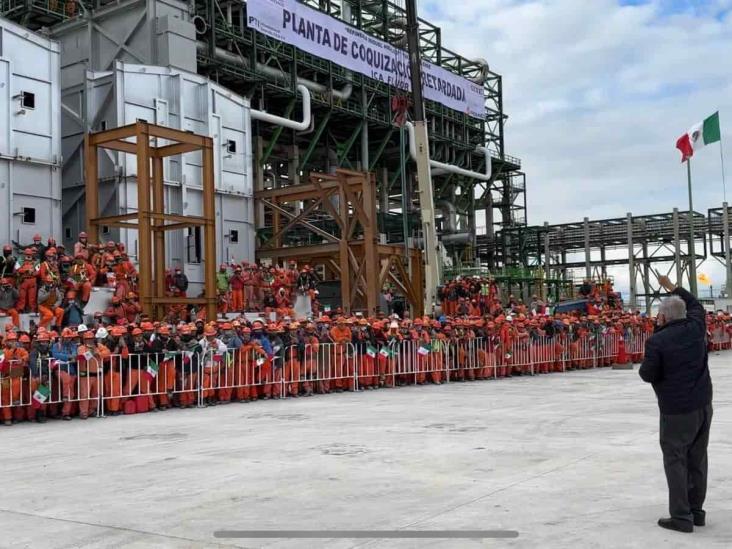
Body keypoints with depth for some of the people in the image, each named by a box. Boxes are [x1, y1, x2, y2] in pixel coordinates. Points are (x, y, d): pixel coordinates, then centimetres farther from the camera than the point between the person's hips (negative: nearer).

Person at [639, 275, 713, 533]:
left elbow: (647, 375, -11)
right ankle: (696, 511, 21)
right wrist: (673, 288, 33)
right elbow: (697, 306, 24)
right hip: (703, 405, 6)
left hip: (677, 410, -6)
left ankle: (681, 517, 2)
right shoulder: (695, 328, 2)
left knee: (675, 460, 2)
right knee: (697, 459, 13)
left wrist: (644, 366, 11)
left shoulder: (656, 341, -15)